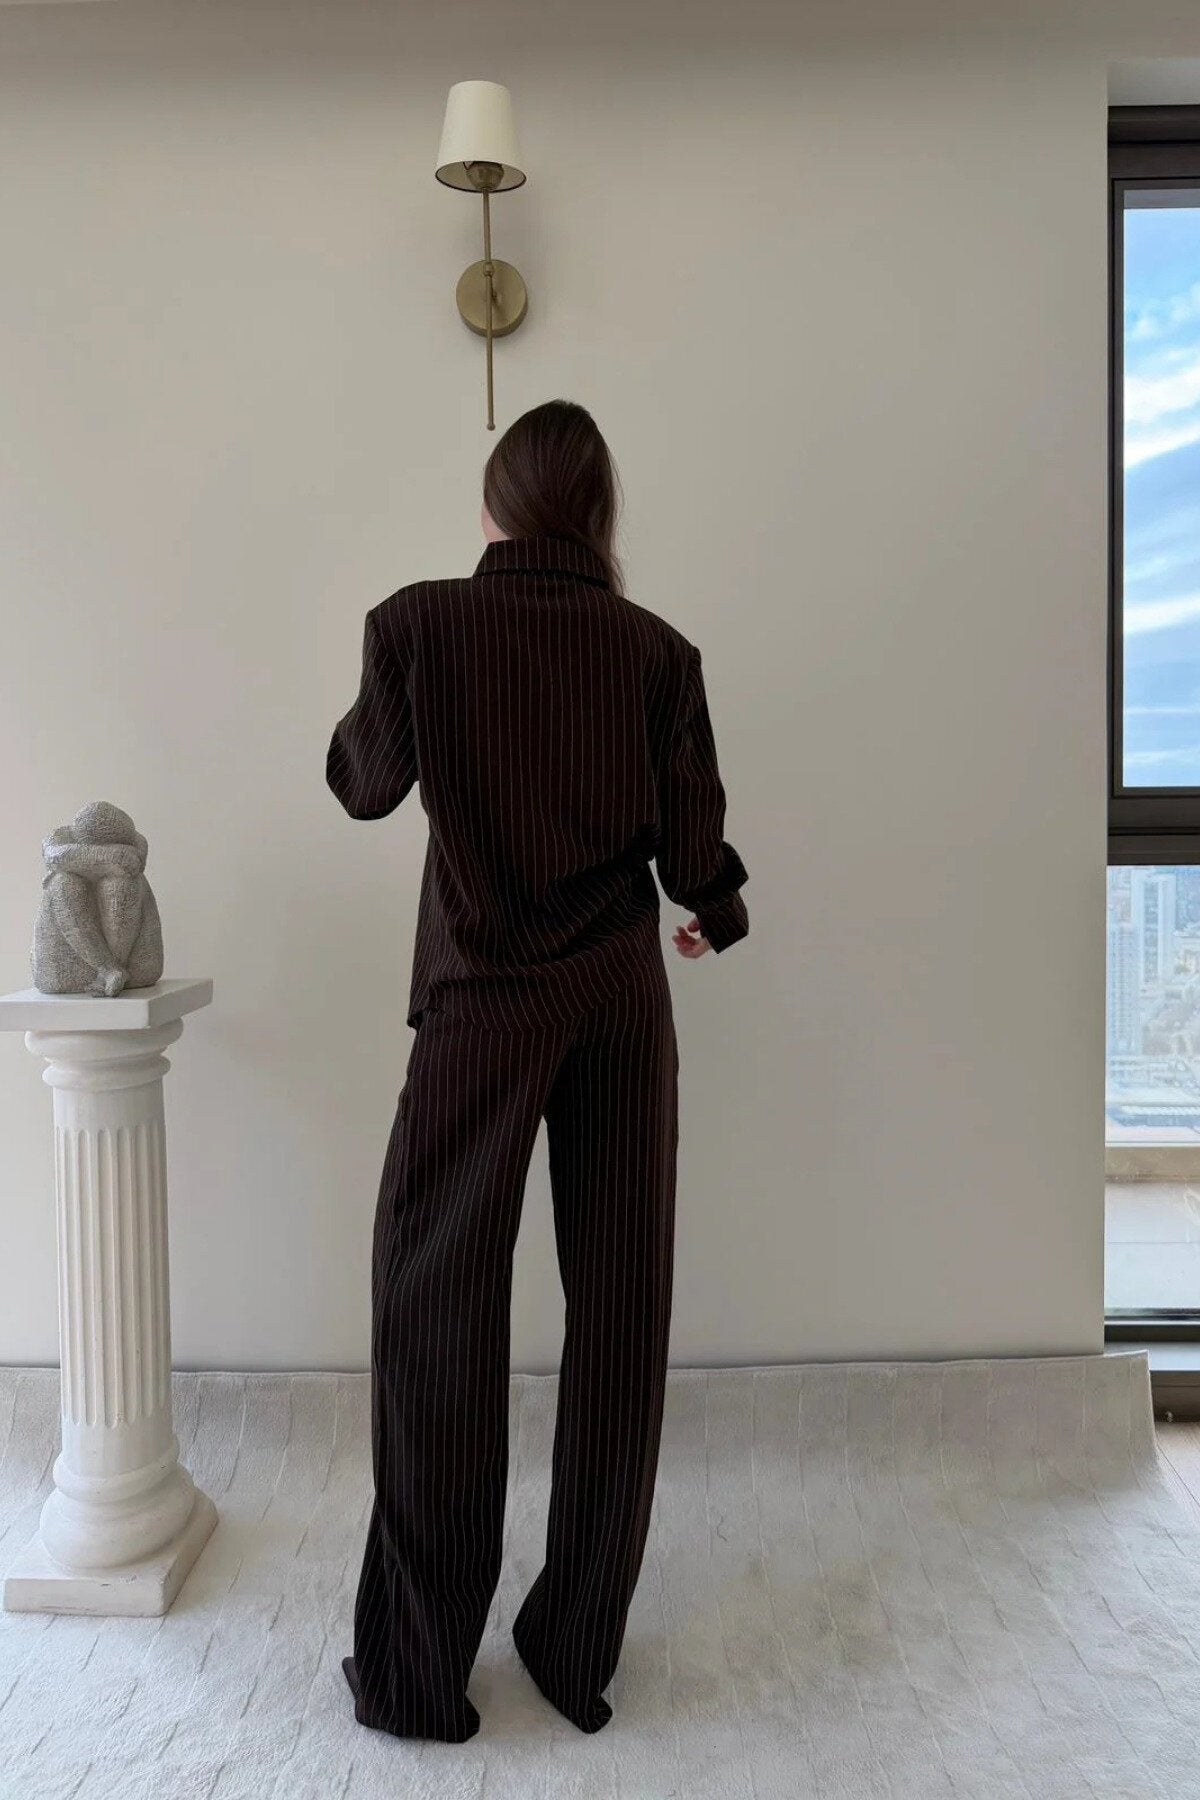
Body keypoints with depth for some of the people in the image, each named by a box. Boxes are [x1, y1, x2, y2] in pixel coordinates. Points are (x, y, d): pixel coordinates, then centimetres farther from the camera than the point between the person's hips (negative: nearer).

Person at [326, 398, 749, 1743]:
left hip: (484, 1001, -2)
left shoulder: (417, 624, -5)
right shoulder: (655, 648, -1)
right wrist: (719, 918, 21)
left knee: (438, 1309, 7)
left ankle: (418, 1670, 17)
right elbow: (694, 847, -1)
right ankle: (579, 1653, 22)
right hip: (622, 1001, 2)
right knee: (619, 1307, 10)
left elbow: (362, 786, 5)